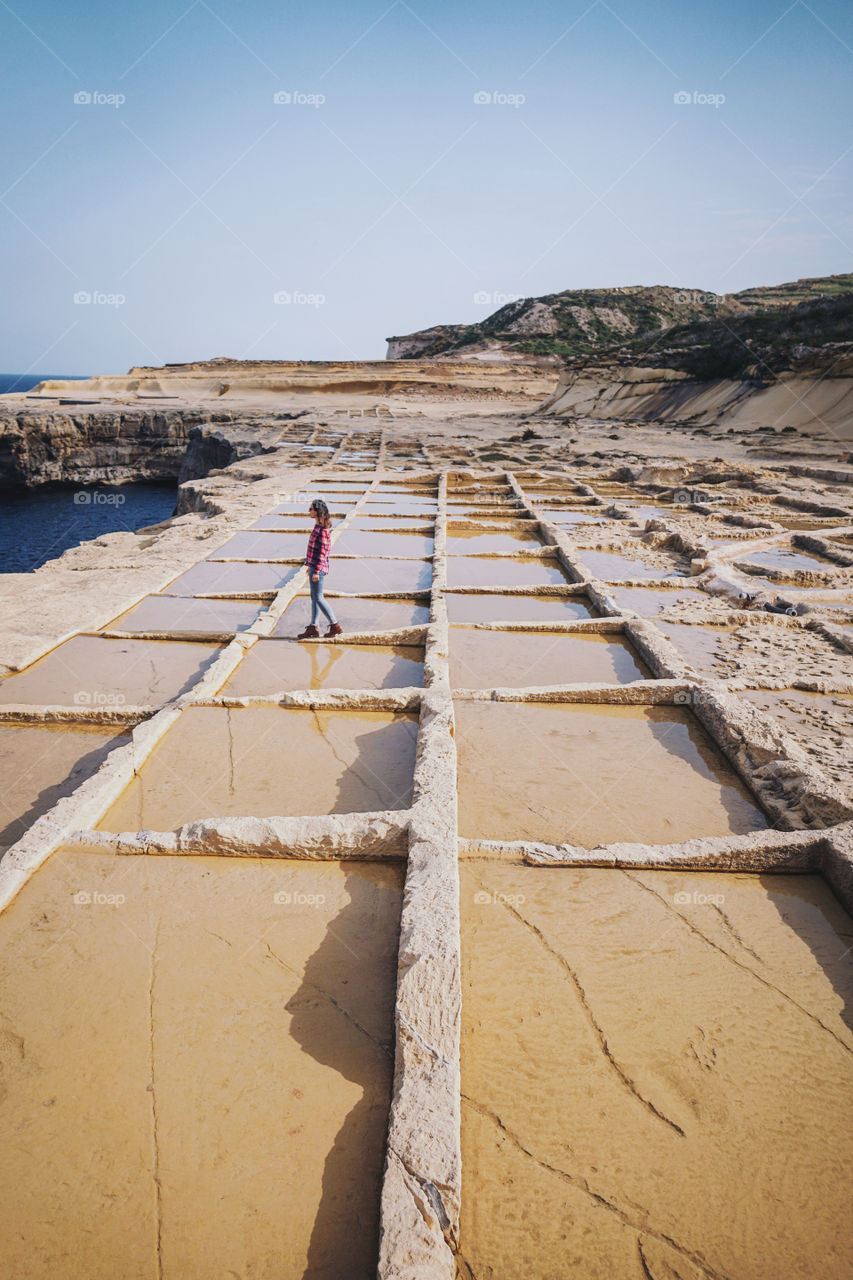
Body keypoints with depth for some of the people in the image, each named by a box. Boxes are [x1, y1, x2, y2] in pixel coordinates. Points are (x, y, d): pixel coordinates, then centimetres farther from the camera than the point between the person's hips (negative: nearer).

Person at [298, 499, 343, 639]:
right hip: (314, 566, 10)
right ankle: (312, 628, 18)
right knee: (314, 597, 12)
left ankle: (335, 626, 3)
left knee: (318, 598, -3)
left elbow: (322, 552, -21)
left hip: (318, 568, -10)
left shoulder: (322, 530, -19)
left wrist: (316, 571, -22)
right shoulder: (318, 526, 11)